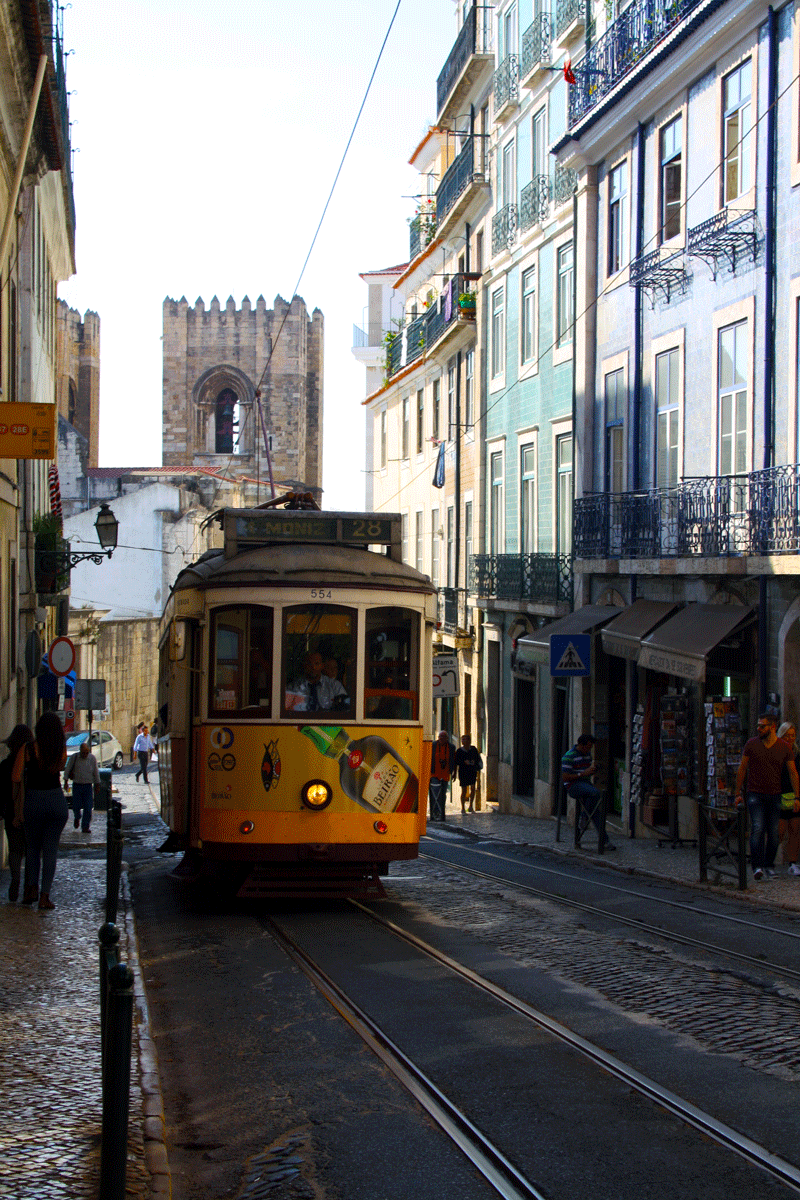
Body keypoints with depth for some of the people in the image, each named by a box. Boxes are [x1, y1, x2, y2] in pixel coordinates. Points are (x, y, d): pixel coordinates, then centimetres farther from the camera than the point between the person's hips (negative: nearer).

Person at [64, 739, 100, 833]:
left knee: (88, 808, -5)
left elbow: (96, 772, 8)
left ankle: (85, 827, 2)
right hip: (77, 785, 0)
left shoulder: (92, 758, -1)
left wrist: (97, 784, 11)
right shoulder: (74, 757, -3)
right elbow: (68, 769, 5)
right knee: (76, 806, 0)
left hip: (88, 786, 0)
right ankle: (77, 818, 33)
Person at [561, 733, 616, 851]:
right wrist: (583, 773, -17)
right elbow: (565, 777, -14)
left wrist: (593, 768, 2)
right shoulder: (569, 757, -10)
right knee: (595, 793, -33)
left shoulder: (587, 754, 15)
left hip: (585, 783, 7)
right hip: (572, 785, -7)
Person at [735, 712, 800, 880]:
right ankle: (757, 866, -20)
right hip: (755, 794, -2)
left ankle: (769, 865, 15)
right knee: (757, 828, -15)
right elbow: (742, 770, 6)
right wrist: (738, 794, 5)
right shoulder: (751, 744, -1)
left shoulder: (784, 747, 1)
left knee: (773, 832, 3)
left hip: (775, 795, 2)